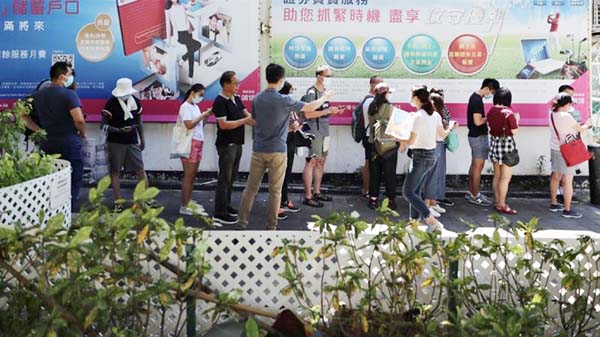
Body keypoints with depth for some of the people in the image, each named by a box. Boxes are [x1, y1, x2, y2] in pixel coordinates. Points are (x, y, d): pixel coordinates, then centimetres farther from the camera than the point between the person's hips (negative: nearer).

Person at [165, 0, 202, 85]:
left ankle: (190, 77, 6)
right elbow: (168, 24, 0)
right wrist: (169, 39, -2)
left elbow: (186, 18, 20)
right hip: (179, 34, -5)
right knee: (198, 45, -21)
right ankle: (182, 59, -6)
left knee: (191, 55, -1)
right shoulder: (168, 10, 1)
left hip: (187, 32, 5)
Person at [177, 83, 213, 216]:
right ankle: (184, 206, -4)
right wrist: (203, 114, -13)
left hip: (198, 143, 9)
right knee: (188, 176, -7)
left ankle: (189, 202, 18)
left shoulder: (195, 107, 19)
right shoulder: (186, 106, -7)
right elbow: (189, 125, -19)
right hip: (190, 143, -9)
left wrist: (206, 116, 4)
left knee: (192, 176, 11)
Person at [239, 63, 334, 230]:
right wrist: (325, 97, 16)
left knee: (251, 187, 12)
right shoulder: (283, 100, -12)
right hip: (277, 151, -4)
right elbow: (310, 107, -3)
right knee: (275, 190, 5)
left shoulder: (256, 99, 2)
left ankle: (242, 221, 16)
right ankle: (271, 226, 11)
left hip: (258, 149, 4)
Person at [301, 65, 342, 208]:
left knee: (321, 162, 12)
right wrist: (327, 111, -20)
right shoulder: (311, 92, -12)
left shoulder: (324, 92, 14)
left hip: (324, 132, 9)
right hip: (314, 133, -9)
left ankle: (317, 192, 21)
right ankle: (308, 197, -5)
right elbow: (308, 114, -20)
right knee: (311, 162, -7)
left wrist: (332, 111, 7)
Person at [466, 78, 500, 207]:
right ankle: (475, 196, 1)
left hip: (474, 135, 10)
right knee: (478, 166, -4)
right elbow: (478, 121, -23)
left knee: (474, 165, 15)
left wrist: (487, 118, 9)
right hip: (479, 137, -10)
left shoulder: (474, 97, 12)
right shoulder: (478, 101, -19)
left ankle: (470, 193, 22)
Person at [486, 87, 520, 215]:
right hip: (506, 144, -7)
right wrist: (517, 119, 2)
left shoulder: (491, 111, 2)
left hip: (494, 142, 7)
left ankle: (497, 202, 24)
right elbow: (514, 131, -14)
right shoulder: (509, 113, -17)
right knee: (506, 177, 0)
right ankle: (502, 205, 3)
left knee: (497, 175, 16)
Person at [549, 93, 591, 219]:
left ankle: (553, 204, 28)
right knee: (567, 181, -1)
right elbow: (581, 129, -7)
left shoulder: (552, 114, -1)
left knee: (555, 177, 17)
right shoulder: (566, 116, -21)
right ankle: (567, 210, 5)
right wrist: (588, 124, 12)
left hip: (555, 149, 8)